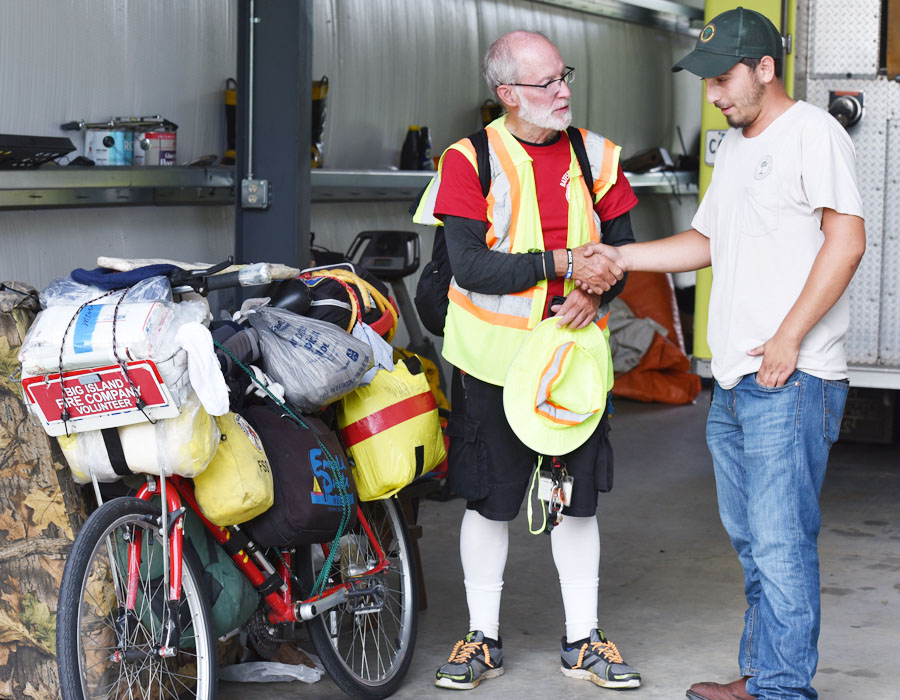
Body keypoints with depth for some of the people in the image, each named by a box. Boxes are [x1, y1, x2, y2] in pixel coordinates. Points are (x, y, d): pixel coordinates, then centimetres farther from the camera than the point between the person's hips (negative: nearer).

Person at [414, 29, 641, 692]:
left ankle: (582, 639, 20)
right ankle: (482, 638, 20)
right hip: (495, 357, -3)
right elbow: (469, 267, -17)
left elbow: (623, 248, 9)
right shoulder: (470, 160, -8)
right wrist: (562, 263, -23)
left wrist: (597, 292, -12)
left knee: (578, 499, 8)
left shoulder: (596, 156, 5)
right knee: (490, 500, 6)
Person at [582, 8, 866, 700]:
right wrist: (616, 257, 15)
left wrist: (787, 339, -18)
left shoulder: (812, 131, -7)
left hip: (792, 381, -9)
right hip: (733, 382, 9)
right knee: (751, 540, 14)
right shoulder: (733, 148, 21)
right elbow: (705, 241, 27)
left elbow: (846, 240, -15)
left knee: (780, 543, -9)